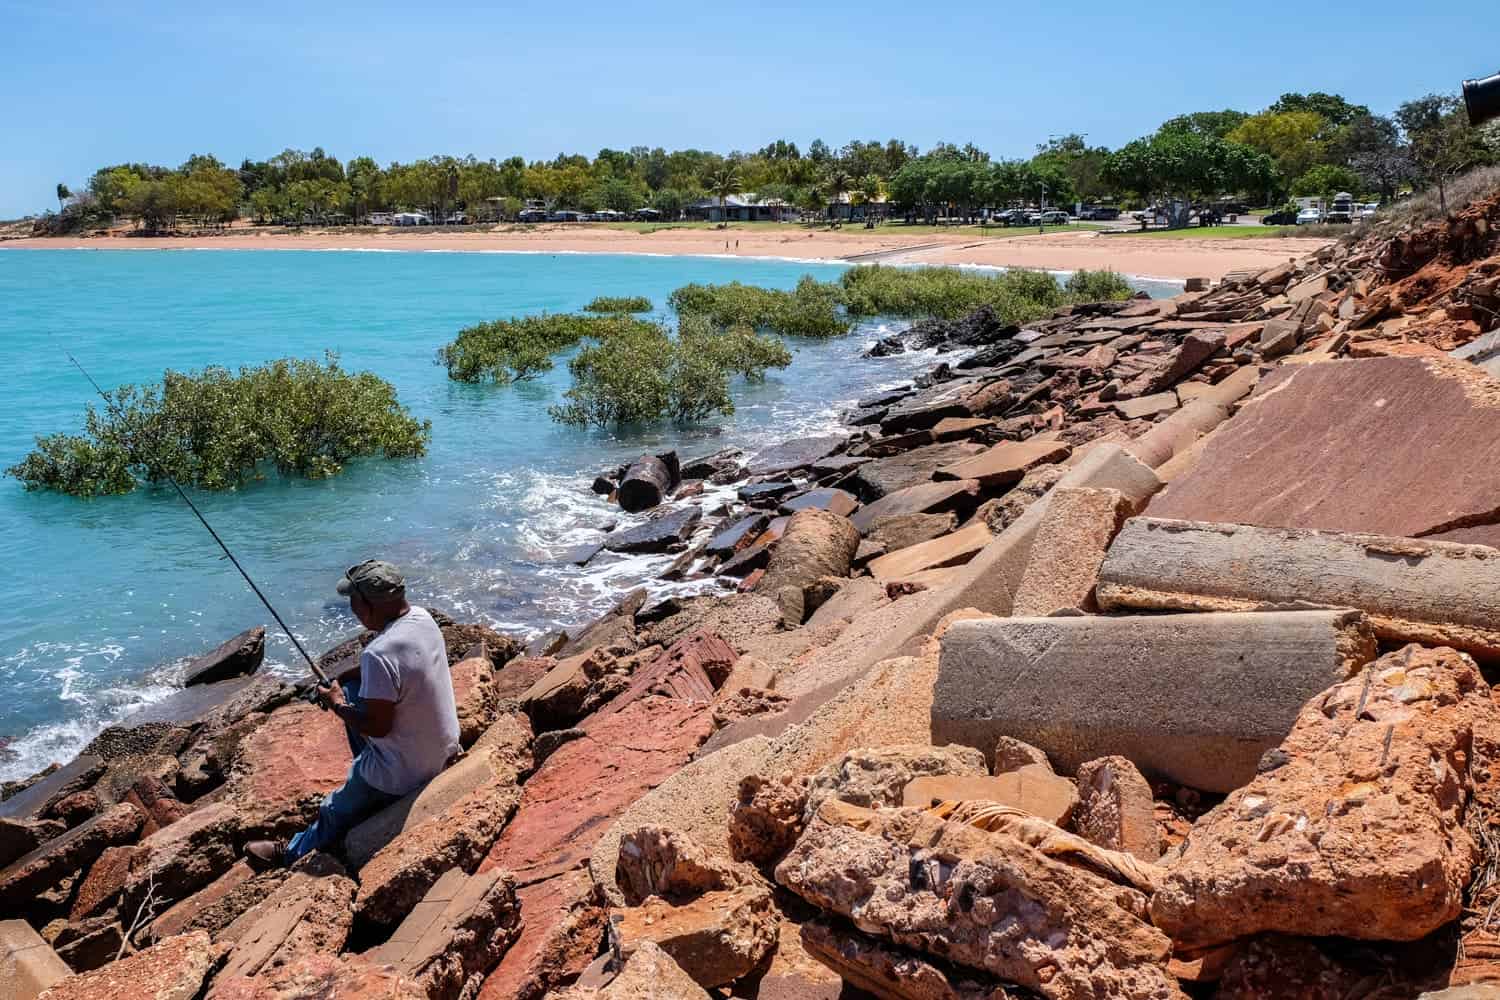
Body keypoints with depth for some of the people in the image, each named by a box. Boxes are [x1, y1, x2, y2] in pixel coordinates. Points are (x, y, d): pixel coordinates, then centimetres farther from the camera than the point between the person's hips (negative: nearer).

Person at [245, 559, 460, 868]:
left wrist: (337, 705, -9)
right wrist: (343, 679, 6)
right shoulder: (422, 617, -6)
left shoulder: (379, 654, -32)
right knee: (353, 691, 23)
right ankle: (368, 780, 36)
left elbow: (377, 726, -25)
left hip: (406, 773, -8)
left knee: (335, 814, 14)